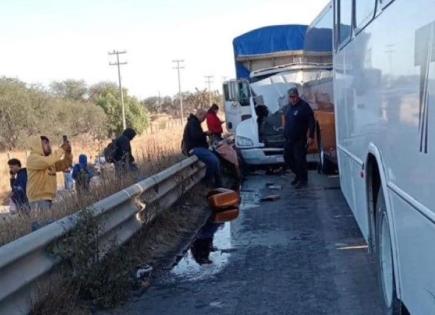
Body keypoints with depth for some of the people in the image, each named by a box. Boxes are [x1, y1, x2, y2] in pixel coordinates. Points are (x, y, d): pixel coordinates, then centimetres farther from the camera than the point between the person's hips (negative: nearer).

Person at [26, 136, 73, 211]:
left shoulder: (48, 158, 19)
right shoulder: (33, 158, -8)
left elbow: (64, 165, 19)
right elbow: (48, 161, -27)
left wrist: (68, 153, 1)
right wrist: (61, 149, -18)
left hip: (49, 198, 8)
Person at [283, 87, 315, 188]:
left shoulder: (304, 106, -13)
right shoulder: (289, 106, 12)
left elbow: (311, 122, -16)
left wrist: (311, 136, -20)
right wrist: (285, 134, 18)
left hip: (300, 140, -8)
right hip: (289, 139, 8)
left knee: (300, 159, -6)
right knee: (287, 157, 12)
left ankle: (303, 180, 7)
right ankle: (298, 175, 29)